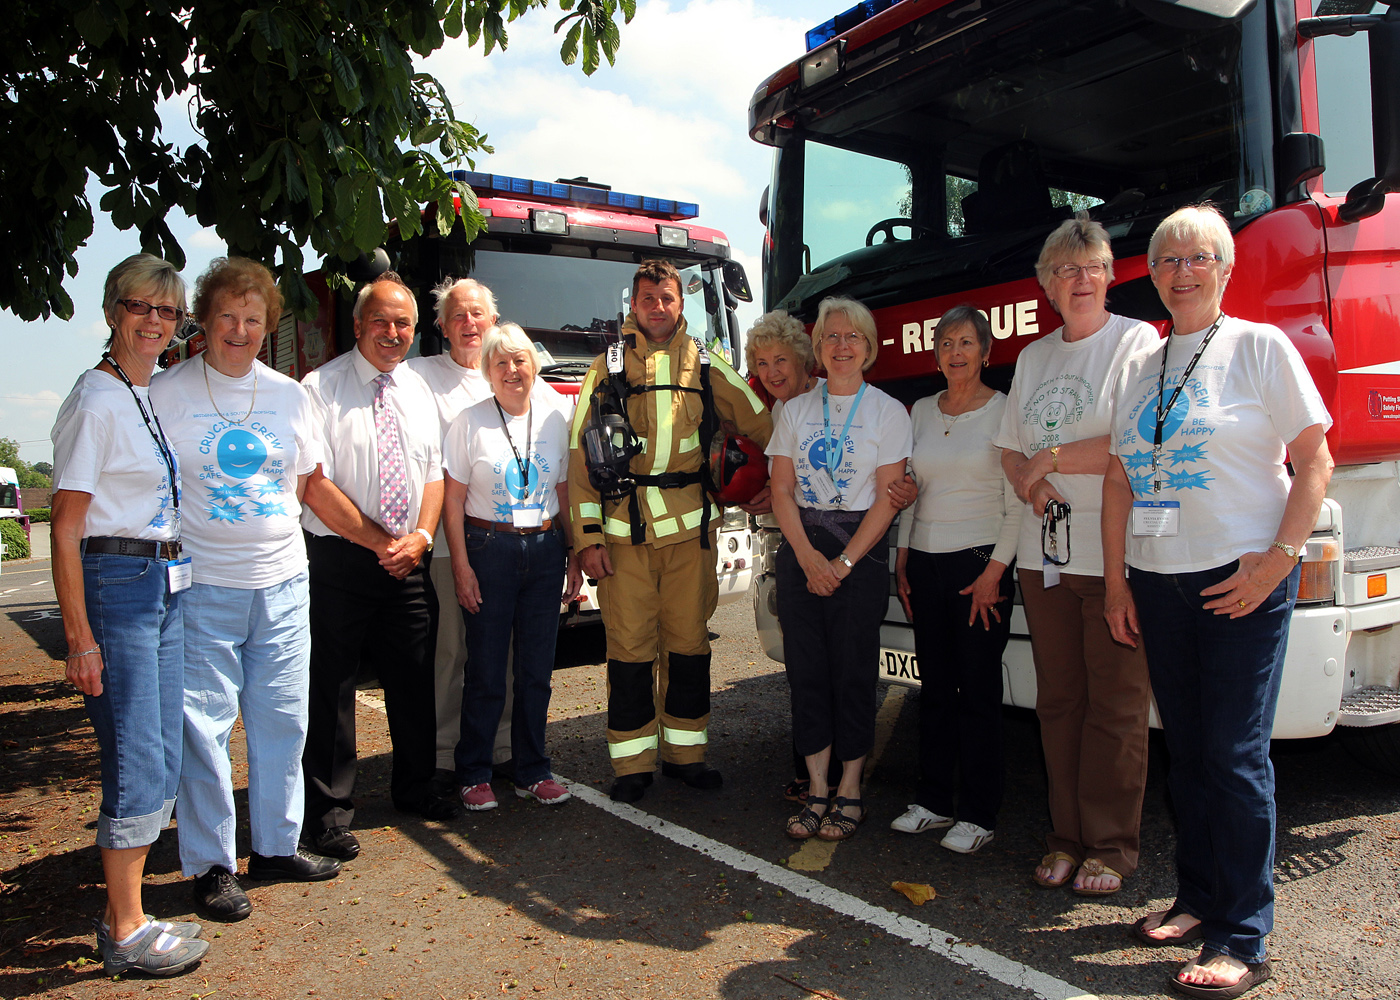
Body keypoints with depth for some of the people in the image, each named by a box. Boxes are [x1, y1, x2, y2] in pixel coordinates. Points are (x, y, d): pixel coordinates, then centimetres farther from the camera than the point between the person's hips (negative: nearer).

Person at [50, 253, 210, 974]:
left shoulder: (160, 396, 14)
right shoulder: (94, 401, -10)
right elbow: (65, 528, -12)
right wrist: (79, 636, -16)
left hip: (167, 585, 8)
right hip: (115, 583, -8)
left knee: (160, 760, 12)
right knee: (136, 760, -3)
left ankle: (127, 912, 25)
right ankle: (125, 932, 11)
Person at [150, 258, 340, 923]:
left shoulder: (290, 395, 9)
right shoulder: (165, 393, -3)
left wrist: (262, 524, 10)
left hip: (282, 582, 4)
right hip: (202, 588, -4)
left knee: (283, 720, 10)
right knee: (204, 726, 2)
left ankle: (275, 846, 26)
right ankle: (211, 865, 17)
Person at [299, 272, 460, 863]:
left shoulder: (419, 392, 12)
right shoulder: (321, 389, -6)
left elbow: (434, 472, 12)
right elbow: (315, 483, -12)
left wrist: (421, 536, -5)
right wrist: (380, 541, -13)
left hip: (408, 564, 5)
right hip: (338, 563, -5)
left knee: (414, 681, 12)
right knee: (331, 688, 1)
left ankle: (414, 790, 30)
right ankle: (328, 815, 15)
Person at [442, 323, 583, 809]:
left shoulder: (554, 420, 7)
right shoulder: (470, 422, -2)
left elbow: (564, 494, 12)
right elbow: (453, 501, -3)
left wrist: (573, 554, 7)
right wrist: (461, 565, -9)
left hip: (545, 550, 3)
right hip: (488, 549, -3)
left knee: (537, 669, 8)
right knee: (486, 671, 2)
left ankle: (532, 771, 21)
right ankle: (474, 774, 17)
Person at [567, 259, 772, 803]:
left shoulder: (706, 366, 10)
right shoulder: (607, 368, 5)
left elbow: (764, 425, 15)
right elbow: (581, 456, 1)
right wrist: (588, 536, -5)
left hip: (689, 528, 2)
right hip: (625, 529, -1)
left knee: (689, 641, 7)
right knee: (630, 645, 2)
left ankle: (684, 752, 22)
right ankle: (633, 763, 14)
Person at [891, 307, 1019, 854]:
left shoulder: (1005, 411, -2)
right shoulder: (922, 411, 13)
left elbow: (1018, 501, -6)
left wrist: (996, 569, -13)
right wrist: (902, 557, 10)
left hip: (980, 562, -5)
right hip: (924, 563, 5)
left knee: (978, 690, 0)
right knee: (935, 687, 10)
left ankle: (978, 814, 10)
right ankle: (934, 799, 21)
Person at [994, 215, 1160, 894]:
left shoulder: (1137, 341, -1)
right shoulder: (1034, 357, 18)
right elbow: (1010, 448, 18)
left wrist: (1052, 458, -7)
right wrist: (1030, 485, -3)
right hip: (1044, 552, 5)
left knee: (1115, 704, 0)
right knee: (1058, 701, 10)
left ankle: (1111, 846, 14)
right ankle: (1067, 837, 21)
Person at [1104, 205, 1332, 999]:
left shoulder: (1261, 347, -1)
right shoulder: (1140, 369, 13)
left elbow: (1315, 462, -4)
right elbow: (1120, 479, 14)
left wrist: (1278, 560, -13)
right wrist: (1116, 580, 9)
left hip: (1242, 580, -5)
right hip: (1158, 581, 5)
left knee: (1236, 754, -3)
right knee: (1186, 749, 11)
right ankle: (1199, 899, 25)